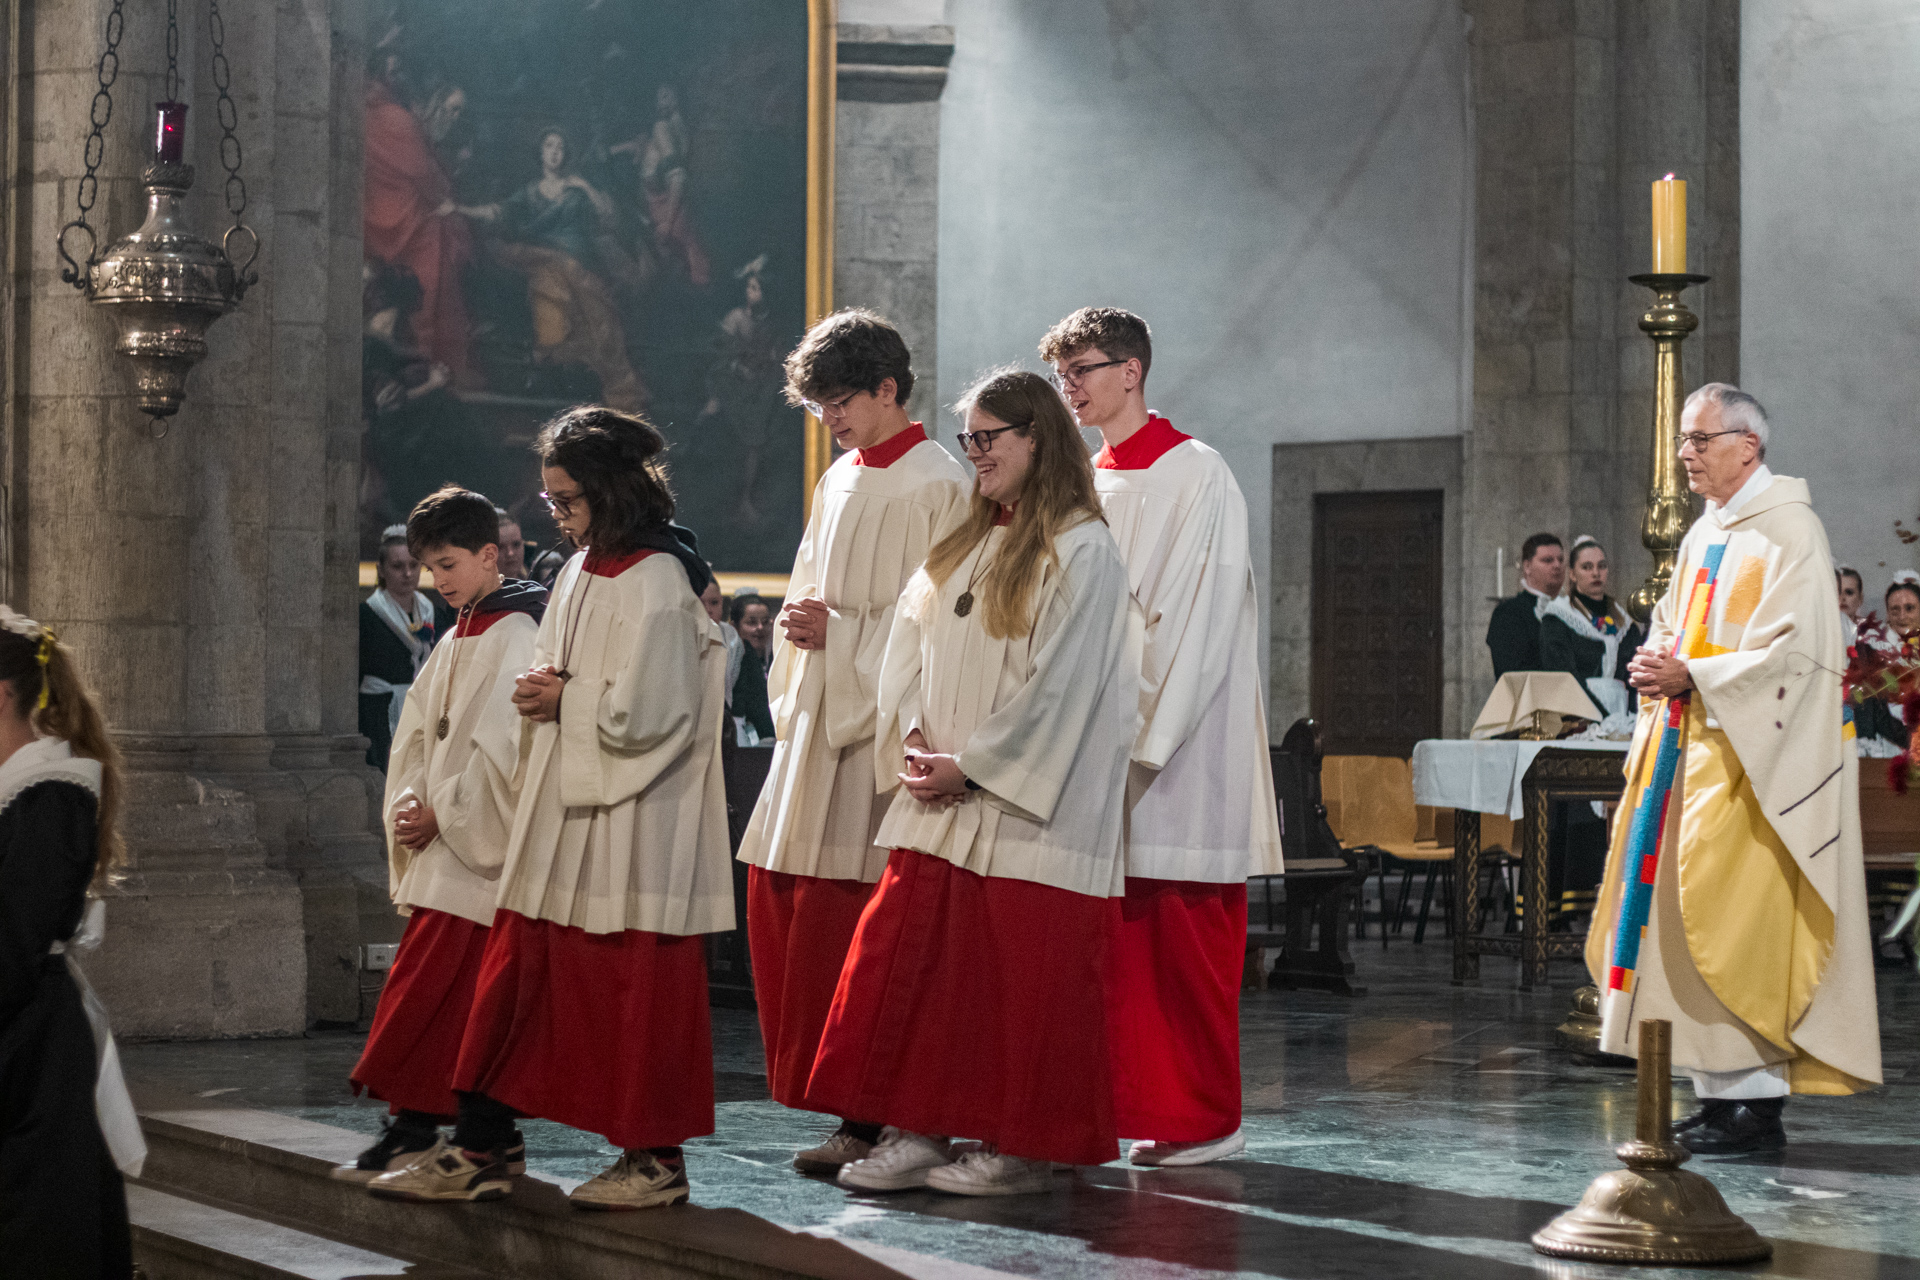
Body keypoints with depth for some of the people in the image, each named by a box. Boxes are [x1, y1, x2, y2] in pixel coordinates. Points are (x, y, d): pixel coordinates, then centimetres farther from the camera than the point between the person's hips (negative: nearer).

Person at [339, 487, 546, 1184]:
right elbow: (418, 737, 17)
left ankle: (414, 1125, -9)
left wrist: (442, 814, -14)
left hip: (483, 848, -9)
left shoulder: (516, 638, -11)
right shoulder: (456, 641, 17)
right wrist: (407, 805, 0)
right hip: (444, 841, 9)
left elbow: (502, 747, -18)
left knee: (428, 982, -12)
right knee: (474, 991, 9)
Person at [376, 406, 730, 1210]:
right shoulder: (580, 572, 12)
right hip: (565, 813, 9)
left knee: (633, 988, -1)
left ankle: (655, 1158, 11)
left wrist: (563, 701, -7)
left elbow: (639, 716, -21)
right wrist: (542, 695, 1)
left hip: (632, 827, -9)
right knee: (520, 972, 8)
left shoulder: (655, 584, -15)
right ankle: (477, 1154, 13)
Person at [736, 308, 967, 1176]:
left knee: (853, 914, -9)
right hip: (820, 715, 9)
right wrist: (800, 623, 4)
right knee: (778, 900, 6)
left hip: (881, 724, -9)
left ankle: (872, 1118, -4)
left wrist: (840, 632, -14)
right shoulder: (839, 481, 16)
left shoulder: (936, 487, -8)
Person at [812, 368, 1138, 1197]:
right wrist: (913, 735, -3)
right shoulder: (962, 545, 16)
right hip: (940, 797, 7)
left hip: (1030, 810, -7)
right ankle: (915, 1132, 7)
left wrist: (970, 764, -13)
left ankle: (1020, 1148, 6)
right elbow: (911, 640, 15)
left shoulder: (1081, 552, -8)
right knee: (903, 957, 2)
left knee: (1023, 979, -3)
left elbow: (1057, 683, -13)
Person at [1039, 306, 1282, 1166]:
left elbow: (1198, 620, -12)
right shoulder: (1084, 487, 15)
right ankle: (1131, 1103, 10)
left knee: (1187, 939, -3)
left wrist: (1142, 739, -17)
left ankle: (1205, 1120, 4)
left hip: (1183, 757, -6)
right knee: (1119, 935, 4)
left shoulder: (1197, 477, -6)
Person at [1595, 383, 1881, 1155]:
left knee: (1736, 922, -11)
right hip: (1689, 739, 9)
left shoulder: (1788, 530, -10)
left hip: (1752, 754, -9)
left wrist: (1692, 677, -21)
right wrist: (1658, 663, 0)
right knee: (1683, 916, 6)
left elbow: (1793, 650, -18)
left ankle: (1757, 1102, -8)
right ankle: (1722, 1091, 12)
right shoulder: (1704, 535, 17)